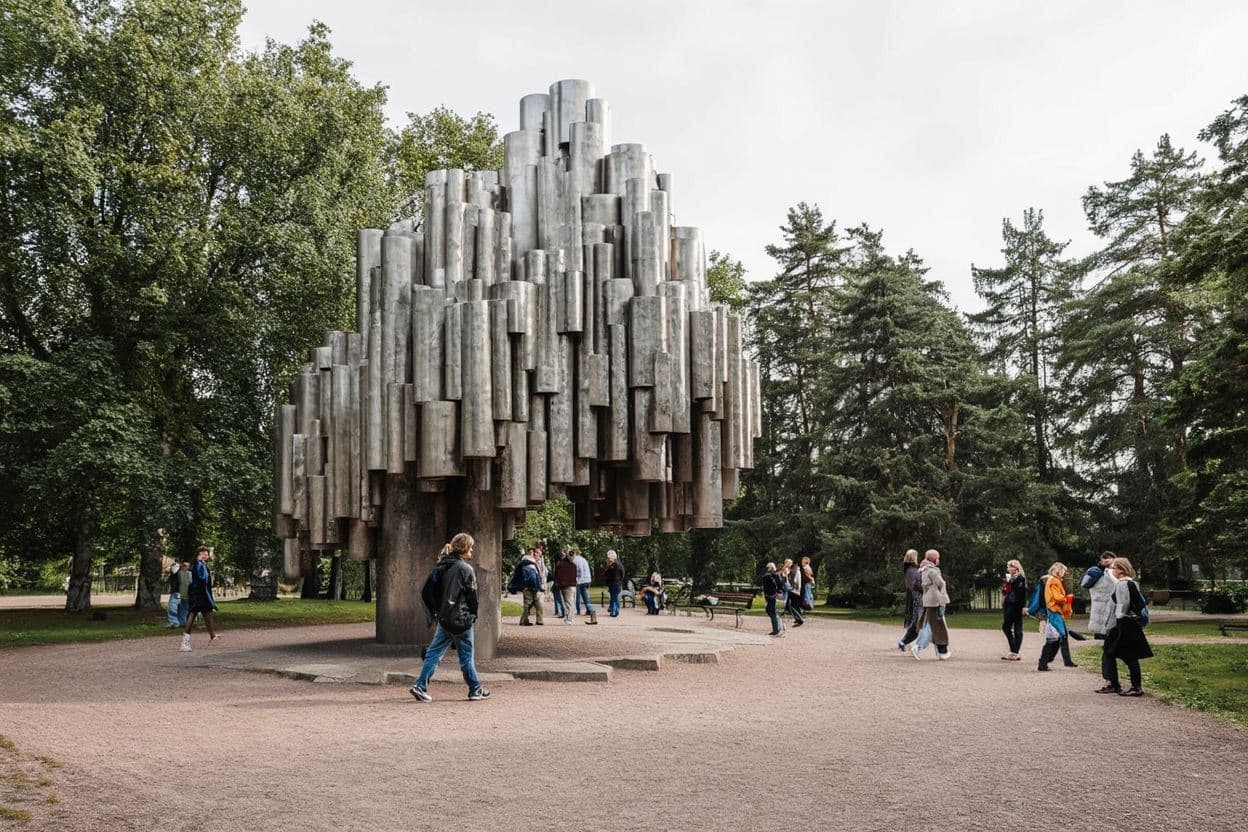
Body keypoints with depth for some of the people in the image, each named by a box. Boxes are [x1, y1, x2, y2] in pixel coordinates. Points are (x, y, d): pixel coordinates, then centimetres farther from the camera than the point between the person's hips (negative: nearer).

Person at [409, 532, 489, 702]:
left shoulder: (440, 567, 8)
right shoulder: (465, 569, -13)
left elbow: (426, 592, 8)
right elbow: (471, 596, -10)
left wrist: (434, 612, 12)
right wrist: (473, 616, 4)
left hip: (443, 619, 6)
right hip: (461, 620, -6)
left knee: (434, 653, 10)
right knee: (466, 656, 5)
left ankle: (420, 686, 3)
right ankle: (475, 691, 16)